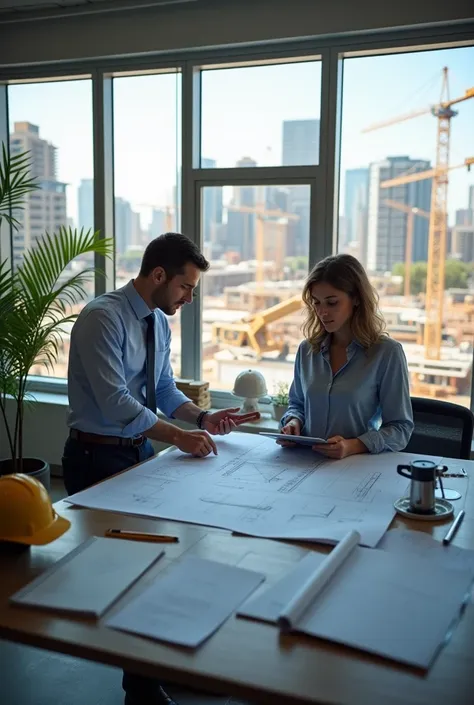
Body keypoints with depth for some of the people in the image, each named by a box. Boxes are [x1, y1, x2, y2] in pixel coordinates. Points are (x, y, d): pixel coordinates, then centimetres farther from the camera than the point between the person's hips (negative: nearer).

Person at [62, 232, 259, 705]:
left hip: (139, 450, 8)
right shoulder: (103, 317, -20)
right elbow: (115, 403, -27)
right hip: (99, 457, -8)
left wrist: (203, 418, -5)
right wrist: (180, 436, -26)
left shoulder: (159, 323, 6)